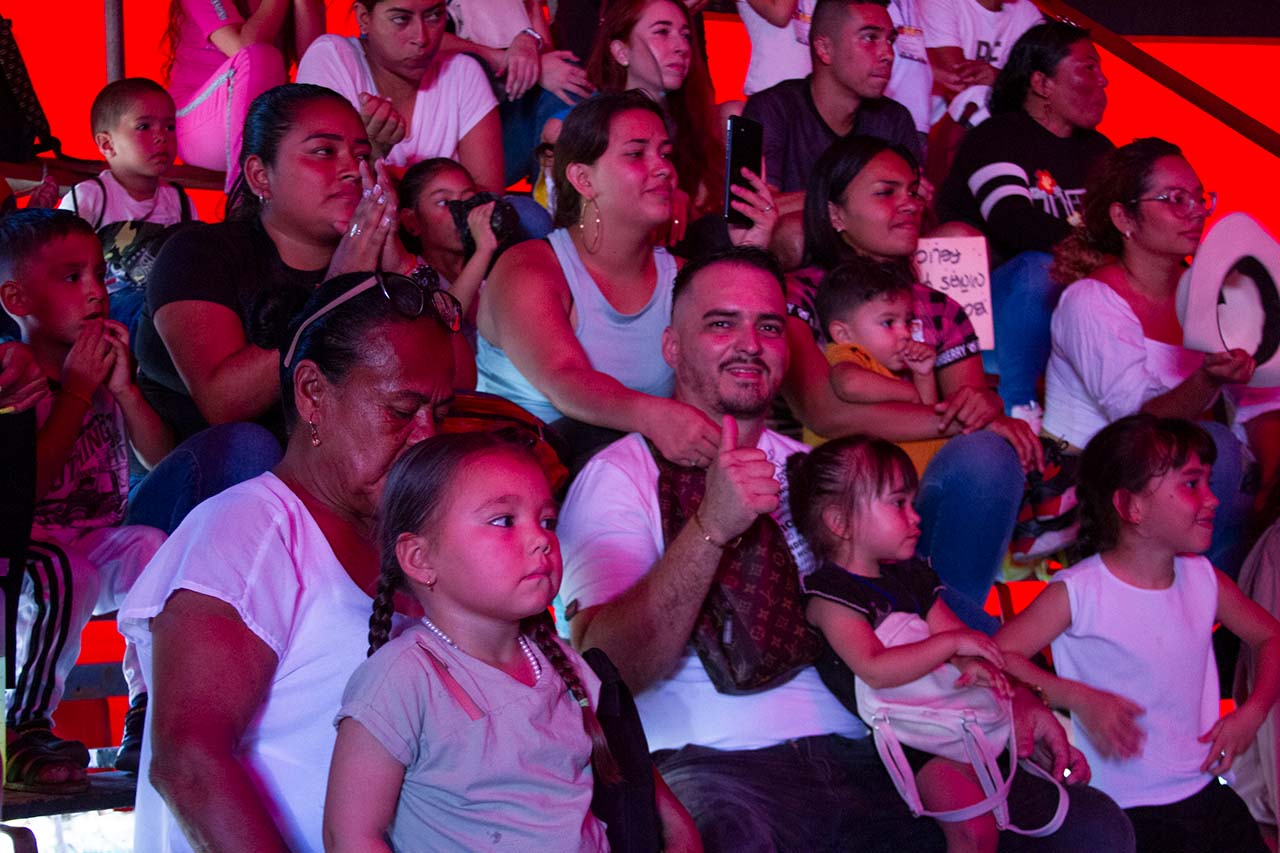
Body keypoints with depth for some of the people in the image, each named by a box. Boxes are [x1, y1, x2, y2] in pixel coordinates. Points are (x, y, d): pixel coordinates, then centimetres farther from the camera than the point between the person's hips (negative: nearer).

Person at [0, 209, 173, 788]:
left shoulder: (104, 367, 8)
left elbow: (163, 461, 5)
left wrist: (124, 389, -9)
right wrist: (76, 393, -17)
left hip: (100, 539, 5)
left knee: (151, 545, -26)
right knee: (63, 574, -36)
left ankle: (149, 716, -14)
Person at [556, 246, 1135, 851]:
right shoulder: (621, 476, 4)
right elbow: (604, 670, -11)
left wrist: (1007, 696, 5)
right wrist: (709, 527, -23)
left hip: (859, 758, 6)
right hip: (710, 764, -6)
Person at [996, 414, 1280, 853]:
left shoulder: (1203, 579, 6)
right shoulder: (1079, 592, -11)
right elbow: (997, 654, -14)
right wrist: (1080, 699, -20)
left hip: (1207, 791, 6)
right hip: (1126, 809, -6)